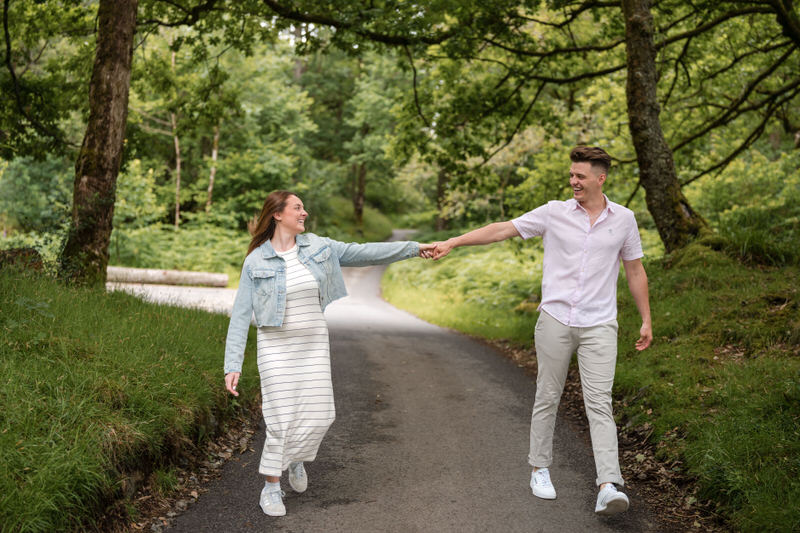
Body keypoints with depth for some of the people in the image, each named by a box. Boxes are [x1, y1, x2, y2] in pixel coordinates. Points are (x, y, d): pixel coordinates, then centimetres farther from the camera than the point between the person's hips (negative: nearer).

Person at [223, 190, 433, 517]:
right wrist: (232, 365, -15)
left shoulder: (317, 247, 0)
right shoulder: (256, 261, -9)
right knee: (281, 420, -4)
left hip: (314, 345, 4)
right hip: (276, 347, -4)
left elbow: (361, 253, 2)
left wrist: (412, 248, 1)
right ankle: (271, 488, 15)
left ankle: (296, 457, 36)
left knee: (319, 415, 3)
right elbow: (241, 315, -9)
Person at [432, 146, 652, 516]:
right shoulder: (554, 213, 0)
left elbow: (635, 270, 13)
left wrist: (646, 320, 12)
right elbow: (501, 230, -2)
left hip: (599, 326, 0)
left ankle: (608, 487, -13)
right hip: (555, 321, 0)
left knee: (599, 403, -8)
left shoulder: (623, 219, 5)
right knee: (547, 398, 9)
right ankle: (540, 470, 25)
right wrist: (452, 242, -10)